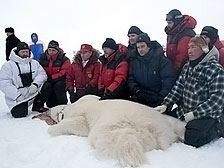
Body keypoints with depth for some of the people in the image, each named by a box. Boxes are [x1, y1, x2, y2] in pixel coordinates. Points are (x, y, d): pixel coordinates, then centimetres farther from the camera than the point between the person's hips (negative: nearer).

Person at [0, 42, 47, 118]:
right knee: (20, 114, -20)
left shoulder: (34, 63, 8)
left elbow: (42, 74, -2)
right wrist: (17, 96, -19)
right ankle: (15, 108, 18)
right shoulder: (8, 65, -5)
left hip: (33, 93, 3)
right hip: (16, 97, -3)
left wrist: (35, 84, -23)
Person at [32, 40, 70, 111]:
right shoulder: (42, 58, 2)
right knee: (46, 86, -28)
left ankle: (63, 105, -16)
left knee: (58, 85, -32)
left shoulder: (64, 59, -10)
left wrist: (51, 77, -19)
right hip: (46, 81, 2)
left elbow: (63, 73, -15)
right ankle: (38, 105, -15)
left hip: (59, 81, -2)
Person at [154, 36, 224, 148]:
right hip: (183, 111, 7)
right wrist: (165, 105, -8)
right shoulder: (187, 67, 8)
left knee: (191, 139, -24)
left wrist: (194, 114, -24)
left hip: (207, 114, -7)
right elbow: (178, 88, 6)